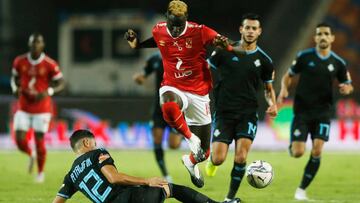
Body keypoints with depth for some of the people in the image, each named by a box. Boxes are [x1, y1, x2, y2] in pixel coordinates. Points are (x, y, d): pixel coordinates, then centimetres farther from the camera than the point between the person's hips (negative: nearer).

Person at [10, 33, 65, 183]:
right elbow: (14, 78, 15)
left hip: (42, 109, -3)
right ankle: (31, 155, 29)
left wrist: (48, 92, -21)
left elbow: (60, 84, -3)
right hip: (24, 108, 3)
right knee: (20, 141, -6)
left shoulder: (49, 64, -10)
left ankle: (40, 172, 21)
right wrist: (16, 88, -8)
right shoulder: (20, 62, -1)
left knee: (39, 141, -1)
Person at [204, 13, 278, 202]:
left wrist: (272, 103, -3)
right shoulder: (224, 51, -1)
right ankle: (212, 158, 29)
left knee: (241, 158, -17)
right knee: (218, 159, -11)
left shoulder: (264, 60, 5)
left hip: (247, 114, 1)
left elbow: (268, 88, 17)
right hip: (224, 113, -1)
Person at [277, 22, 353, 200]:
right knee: (298, 153, -10)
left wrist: (347, 88, -10)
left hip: (323, 112, 1)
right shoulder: (304, 57, -3)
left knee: (317, 151, -14)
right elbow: (289, 75, 8)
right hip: (302, 110, -1)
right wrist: (284, 89, -12)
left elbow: (348, 84, 14)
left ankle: (302, 189, 1)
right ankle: (292, 146, 30)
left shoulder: (338, 63, 2)